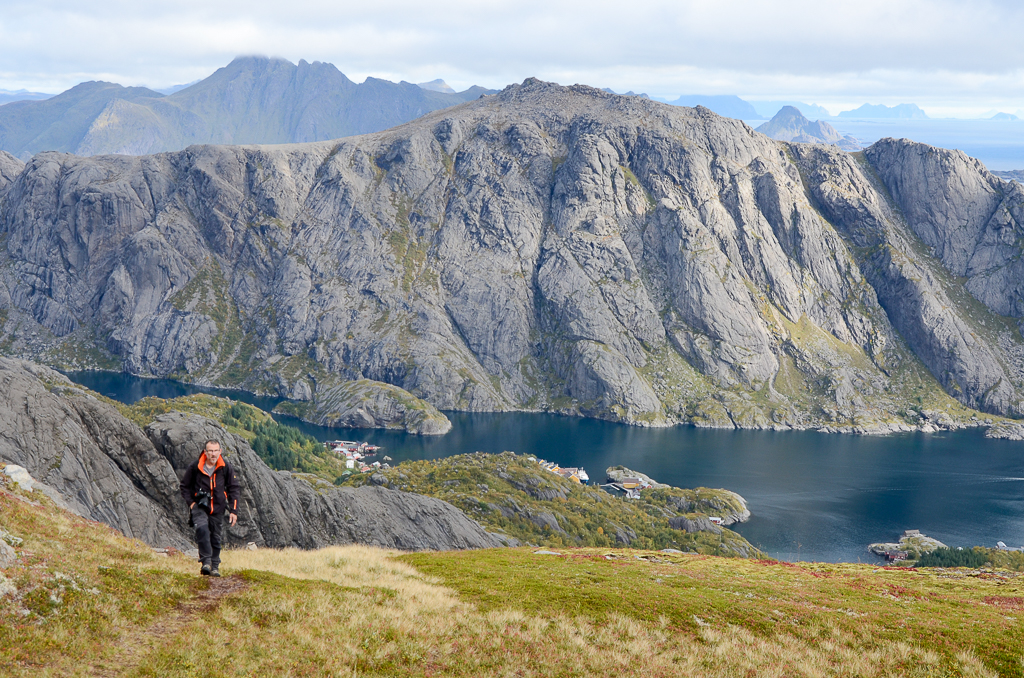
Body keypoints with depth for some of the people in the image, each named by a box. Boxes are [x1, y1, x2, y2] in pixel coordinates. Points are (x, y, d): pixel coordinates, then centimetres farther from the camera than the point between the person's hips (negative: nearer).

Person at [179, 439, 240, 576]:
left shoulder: (226, 468, -3)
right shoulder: (195, 467, -6)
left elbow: (233, 489, 5)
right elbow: (184, 485, 9)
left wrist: (233, 511, 1)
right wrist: (190, 502, -3)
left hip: (218, 508, 2)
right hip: (200, 506, -2)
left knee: (215, 538, 8)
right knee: (202, 529, -27)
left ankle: (215, 566, 22)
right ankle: (206, 562, -26)